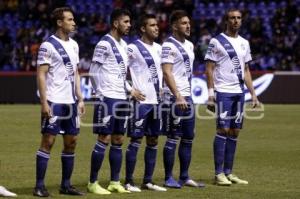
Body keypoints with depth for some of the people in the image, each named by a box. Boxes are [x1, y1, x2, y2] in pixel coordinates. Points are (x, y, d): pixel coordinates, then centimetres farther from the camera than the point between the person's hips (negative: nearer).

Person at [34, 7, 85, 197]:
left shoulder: (74, 45, 13)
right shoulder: (48, 45, -8)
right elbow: (41, 75, -10)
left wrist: (80, 99, 12)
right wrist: (44, 102, -16)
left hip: (71, 102, 7)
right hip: (54, 102, -7)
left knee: (71, 142, 8)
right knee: (48, 141, -5)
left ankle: (66, 184, 16)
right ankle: (40, 185, 0)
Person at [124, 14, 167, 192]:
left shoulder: (158, 48, 13)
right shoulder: (134, 48, -9)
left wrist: (160, 88, 14)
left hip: (156, 100, 7)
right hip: (141, 101, -7)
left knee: (153, 141, 8)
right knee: (136, 140, -4)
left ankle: (148, 181, 15)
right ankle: (129, 181, 1)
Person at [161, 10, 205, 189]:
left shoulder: (189, 45, 16)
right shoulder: (169, 46, -11)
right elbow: (167, 73, -18)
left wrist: (187, 95, 19)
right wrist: (178, 97, -24)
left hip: (187, 97, 9)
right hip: (175, 98, -9)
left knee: (188, 139, 10)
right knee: (173, 139, -5)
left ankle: (185, 177, 16)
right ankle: (169, 178, 1)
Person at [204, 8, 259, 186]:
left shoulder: (244, 43, 15)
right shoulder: (216, 42, -2)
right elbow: (209, 69, -4)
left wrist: (253, 94, 12)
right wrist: (210, 94, -12)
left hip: (239, 92, 6)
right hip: (223, 92, -6)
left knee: (234, 132, 6)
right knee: (223, 130, -8)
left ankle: (228, 172, 11)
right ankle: (219, 174, -4)